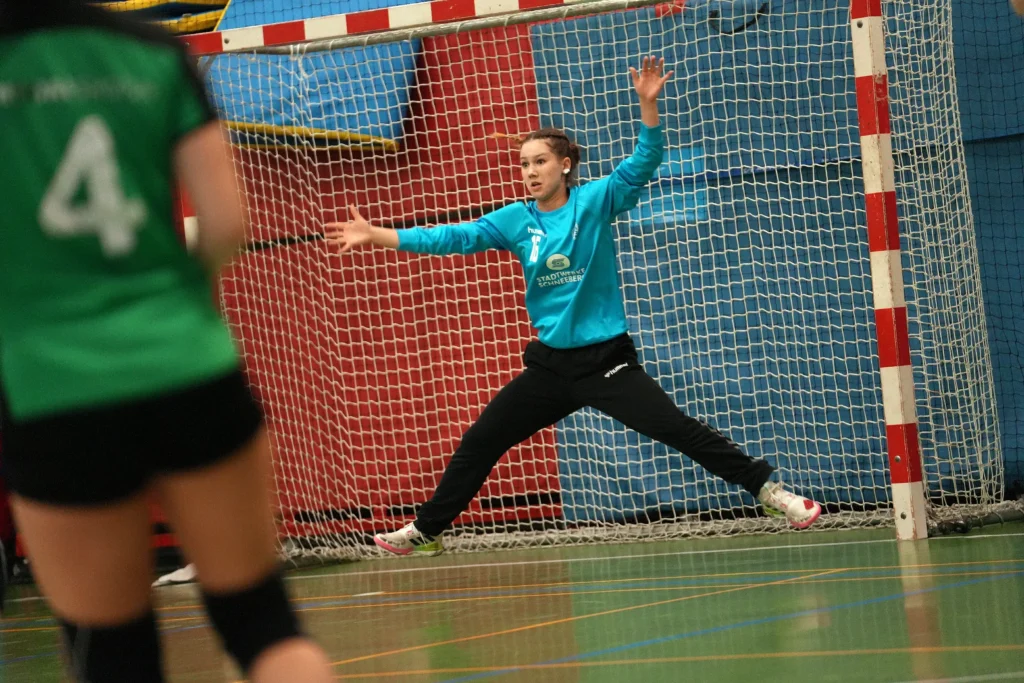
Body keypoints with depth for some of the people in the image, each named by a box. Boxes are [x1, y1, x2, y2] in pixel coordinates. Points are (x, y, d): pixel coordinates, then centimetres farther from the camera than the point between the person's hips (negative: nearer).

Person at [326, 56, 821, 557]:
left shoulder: (595, 201, -8)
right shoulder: (515, 220, 2)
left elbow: (642, 164, -20)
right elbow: (454, 237, 1)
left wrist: (648, 105, -37)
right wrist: (377, 236, -5)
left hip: (607, 360, -5)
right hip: (551, 365, 5)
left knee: (679, 429, -14)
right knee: (478, 443, 11)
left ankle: (768, 490, -6)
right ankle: (425, 530, 25)